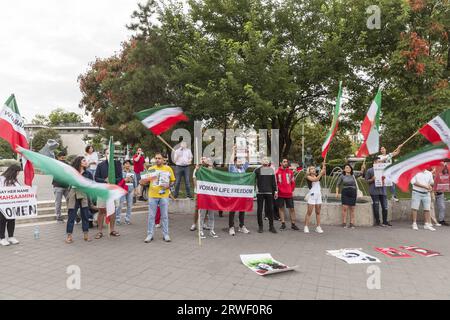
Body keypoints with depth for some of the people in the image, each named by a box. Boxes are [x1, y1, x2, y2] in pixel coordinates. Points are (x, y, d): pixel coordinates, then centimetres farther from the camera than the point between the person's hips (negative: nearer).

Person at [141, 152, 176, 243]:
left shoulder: (168, 168, 5)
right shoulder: (151, 169, 7)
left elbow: (173, 181, 9)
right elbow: (145, 181, 8)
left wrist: (169, 185, -10)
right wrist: (145, 180, -15)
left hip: (164, 195, -1)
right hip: (152, 195, 1)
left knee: (164, 216, 6)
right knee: (151, 216, 5)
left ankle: (166, 234, 14)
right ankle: (150, 235, 13)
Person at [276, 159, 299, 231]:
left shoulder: (290, 172, 7)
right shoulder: (277, 172, 0)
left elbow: (293, 182, 12)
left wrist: (292, 190, 6)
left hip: (289, 194, 2)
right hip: (280, 194, -2)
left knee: (292, 208, 4)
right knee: (281, 208, 5)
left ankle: (293, 224, 13)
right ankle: (283, 223, 15)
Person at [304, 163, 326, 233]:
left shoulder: (318, 175, 13)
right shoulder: (308, 177, -1)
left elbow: (323, 173, -4)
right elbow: (315, 180, -19)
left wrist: (324, 166, -17)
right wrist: (320, 174, -24)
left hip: (318, 195, 5)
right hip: (312, 195, -5)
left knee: (318, 212, 7)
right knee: (309, 212, -5)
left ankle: (318, 227, 11)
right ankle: (306, 227, -1)